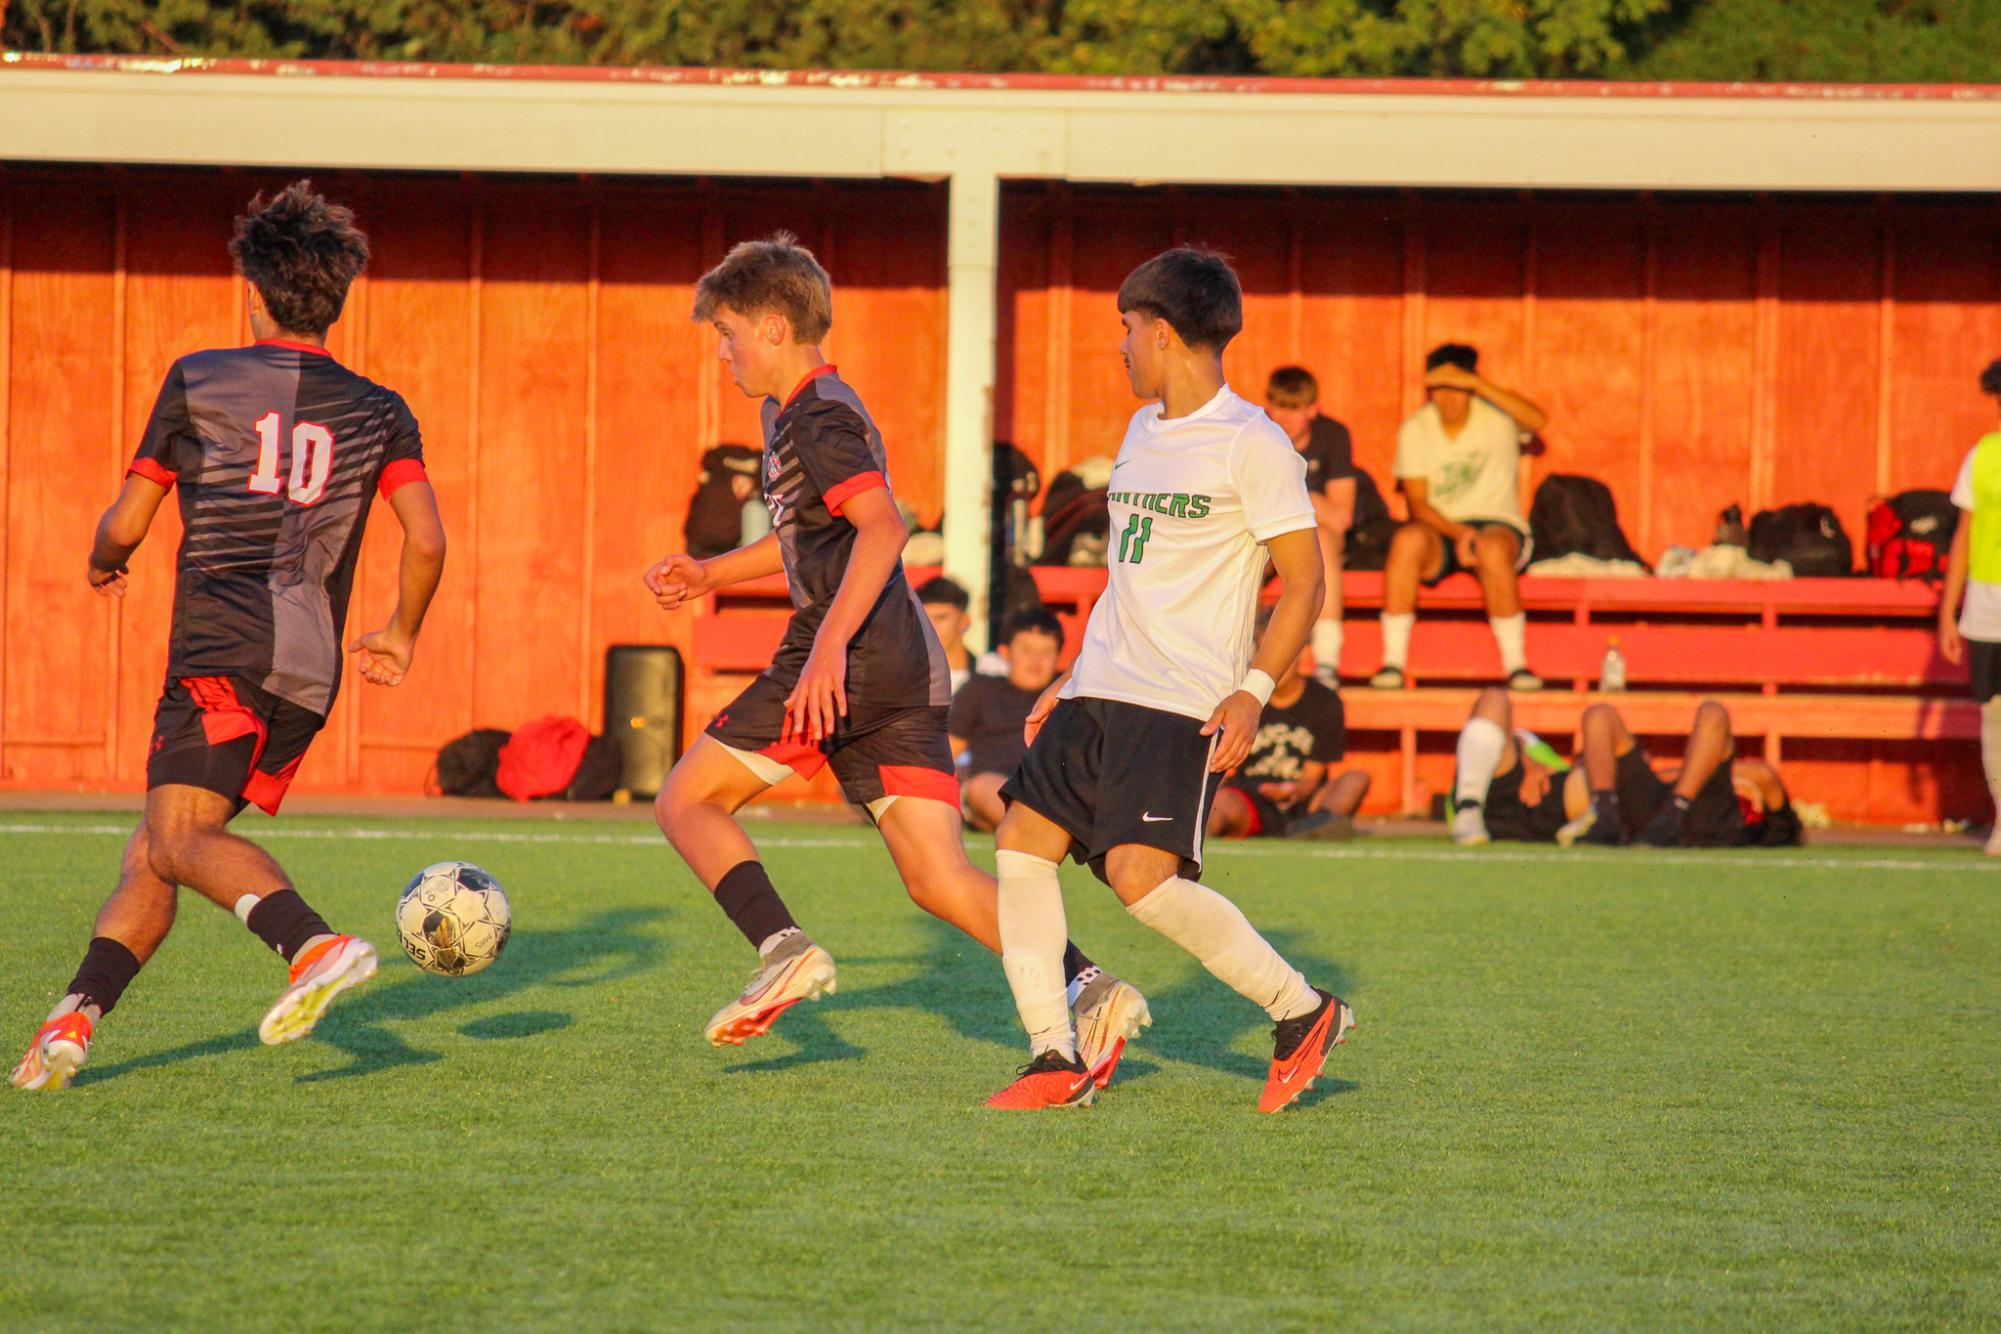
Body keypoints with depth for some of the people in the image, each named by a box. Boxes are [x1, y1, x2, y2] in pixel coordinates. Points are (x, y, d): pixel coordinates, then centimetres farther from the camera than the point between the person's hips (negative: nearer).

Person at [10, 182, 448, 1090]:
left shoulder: (198, 379, 8)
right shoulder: (379, 413, 15)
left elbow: (125, 525, 9)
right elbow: (426, 541, 2)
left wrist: (102, 565, 32)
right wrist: (400, 637, 19)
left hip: (223, 650, -5)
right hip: (311, 673, 5)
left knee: (179, 839, -18)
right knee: (153, 851, 10)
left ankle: (315, 944, -42)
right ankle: (73, 1021, -1)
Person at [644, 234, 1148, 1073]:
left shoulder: (819, 421, -9)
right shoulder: (790, 413, 22)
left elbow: (882, 527, -25)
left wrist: (829, 645, -32)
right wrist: (710, 574, 32)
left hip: (849, 664, -10)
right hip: (907, 671, 10)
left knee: (685, 800, 3)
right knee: (940, 882, 2)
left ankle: (785, 950, -10)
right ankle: (1089, 988, -12)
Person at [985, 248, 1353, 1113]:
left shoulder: (1251, 443, -9)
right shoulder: (1143, 432, 17)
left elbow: (1305, 579, -10)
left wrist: (1253, 691, -19)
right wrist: (1071, 680, 24)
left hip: (1183, 707, -9)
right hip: (1101, 692, 9)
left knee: (1142, 875, -21)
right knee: (1022, 842, 0)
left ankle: (1303, 1013, -5)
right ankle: (1056, 1060, 4)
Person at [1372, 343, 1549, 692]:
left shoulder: (1496, 415, -2)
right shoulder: (1414, 430, 3)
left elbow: (1538, 421, -26)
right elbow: (1417, 503, -3)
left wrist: (1475, 384, -31)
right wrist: (1458, 533, -22)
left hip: (1497, 524, -2)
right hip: (1439, 530, 2)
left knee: (1492, 548, -38)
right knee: (1408, 539, -34)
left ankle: (1516, 664, -29)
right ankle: (1392, 661, -33)